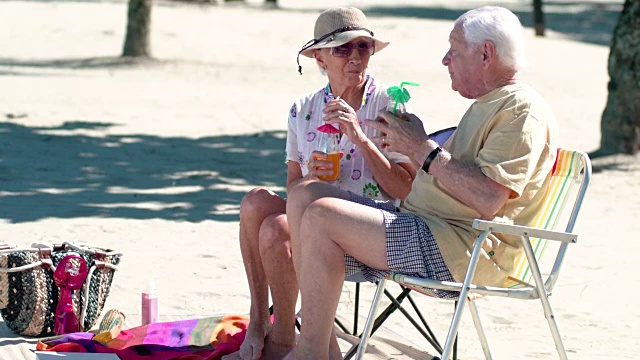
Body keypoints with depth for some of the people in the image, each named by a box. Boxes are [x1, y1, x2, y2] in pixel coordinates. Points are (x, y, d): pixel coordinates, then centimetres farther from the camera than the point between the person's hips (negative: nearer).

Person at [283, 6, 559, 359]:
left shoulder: (522, 111, -11)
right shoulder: (486, 106, 24)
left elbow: (488, 200, -23)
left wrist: (423, 149, -15)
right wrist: (408, 142, 11)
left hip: (463, 251, -11)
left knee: (321, 217, -22)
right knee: (304, 194, 5)